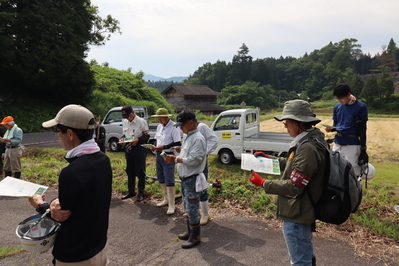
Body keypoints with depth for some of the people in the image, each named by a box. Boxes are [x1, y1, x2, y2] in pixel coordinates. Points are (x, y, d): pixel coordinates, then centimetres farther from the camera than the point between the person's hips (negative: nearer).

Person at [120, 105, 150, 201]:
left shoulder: (141, 121, -10)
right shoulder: (124, 122, 8)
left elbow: (147, 136, -8)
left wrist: (138, 139, -23)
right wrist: (123, 138, -2)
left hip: (139, 148, -6)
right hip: (128, 148, 6)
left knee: (140, 171, 2)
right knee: (130, 171, 15)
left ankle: (141, 192, 15)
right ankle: (131, 191, 29)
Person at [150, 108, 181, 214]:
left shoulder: (174, 127, -16)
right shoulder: (159, 126, 10)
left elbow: (177, 143, -21)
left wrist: (163, 147, -24)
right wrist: (155, 147, -1)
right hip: (159, 155, 9)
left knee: (169, 181, -6)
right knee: (161, 179, 18)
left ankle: (171, 205, 5)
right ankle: (166, 200, 34)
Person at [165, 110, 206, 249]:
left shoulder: (198, 139, -19)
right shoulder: (188, 137, 12)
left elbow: (194, 160, -24)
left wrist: (176, 159, -17)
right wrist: (174, 158, 1)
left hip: (192, 179, -10)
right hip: (185, 178, 10)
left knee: (192, 209, 0)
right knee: (187, 207, 20)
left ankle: (195, 237, 15)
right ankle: (190, 232, 36)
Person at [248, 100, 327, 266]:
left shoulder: (308, 148, -29)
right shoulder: (311, 140, 3)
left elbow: (294, 187, -27)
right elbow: (294, 165, 15)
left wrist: (264, 184, -17)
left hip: (296, 216, -10)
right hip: (304, 212, 10)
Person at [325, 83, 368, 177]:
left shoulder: (361, 107, -6)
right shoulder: (337, 107, 7)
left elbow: (362, 129, -5)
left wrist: (363, 149, -7)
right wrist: (331, 129, -8)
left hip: (353, 145, -5)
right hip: (337, 144, 5)